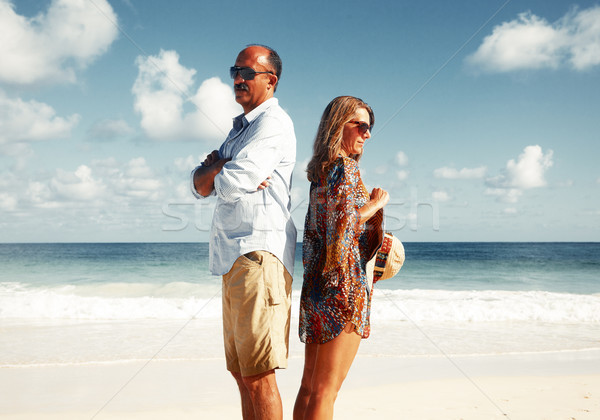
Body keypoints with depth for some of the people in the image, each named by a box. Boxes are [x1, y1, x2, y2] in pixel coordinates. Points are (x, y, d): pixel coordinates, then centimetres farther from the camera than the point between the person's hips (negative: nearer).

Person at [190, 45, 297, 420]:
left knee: (258, 376, -9)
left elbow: (231, 185, -17)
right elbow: (200, 186, 16)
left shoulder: (273, 122, -5)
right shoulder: (240, 129, 25)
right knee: (243, 375, 13)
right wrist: (221, 169, -5)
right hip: (234, 259, 10)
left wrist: (217, 172, 5)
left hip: (258, 252, -10)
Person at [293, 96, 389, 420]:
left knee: (309, 385, 12)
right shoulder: (345, 166, -10)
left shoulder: (321, 169, 16)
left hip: (317, 282, 9)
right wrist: (375, 204, -5)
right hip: (343, 284, -9)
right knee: (326, 390, -4)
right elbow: (344, 221, -20)